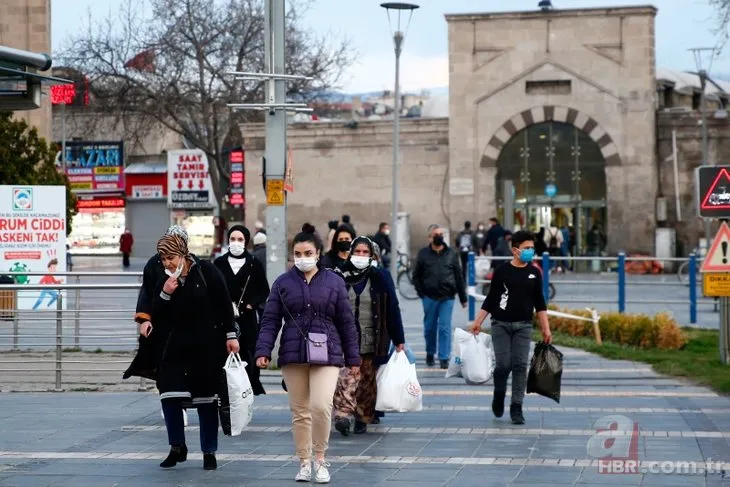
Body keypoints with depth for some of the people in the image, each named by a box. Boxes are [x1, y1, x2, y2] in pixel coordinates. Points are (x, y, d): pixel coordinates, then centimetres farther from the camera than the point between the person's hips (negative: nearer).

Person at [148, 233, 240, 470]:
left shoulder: (206, 271, -6)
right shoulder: (164, 281, 4)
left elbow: (224, 304, -5)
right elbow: (157, 319, 1)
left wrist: (230, 335, -8)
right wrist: (165, 295, -14)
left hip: (208, 346, -3)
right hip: (177, 347, 3)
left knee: (207, 399, 3)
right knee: (169, 395, -6)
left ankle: (209, 452, 13)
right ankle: (177, 447, 11)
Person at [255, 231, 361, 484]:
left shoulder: (334, 282, 6)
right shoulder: (283, 283, 7)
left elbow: (346, 323, 7)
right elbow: (270, 320, 5)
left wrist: (353, 358, 6)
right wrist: (263, 351, -8)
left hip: (326, 356, -1)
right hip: (293, 355, 2)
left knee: (321, 406, -16)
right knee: (299, 411, 6)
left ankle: (320, 459, 1)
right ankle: (304, 462, 17)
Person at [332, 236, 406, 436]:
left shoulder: (380, 277, 3)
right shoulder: (341, 276, 2)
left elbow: (392, 308, 3)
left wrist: (399, 340, 1)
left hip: (371, 341, 1)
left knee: (368, 380, 6)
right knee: (346, 376, -16)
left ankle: (363, 418, 17)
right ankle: (343, 414, -25)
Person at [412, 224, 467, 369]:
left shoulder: (451, 254, 6)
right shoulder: (423, 254, 4)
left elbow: (459, 277, 8)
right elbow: (416, 275, 7)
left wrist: (463, 297, 6)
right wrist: (421, 293, -4)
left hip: (447, 297, 0)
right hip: (429, 297, 0)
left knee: (445, 328, -4)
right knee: (430, 327, 10)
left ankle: (444, 358, -1)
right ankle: (430, 353, 29)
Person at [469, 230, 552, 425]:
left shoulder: (534, 273, 7)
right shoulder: (502, 271, -1)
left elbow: (539, 303, 12)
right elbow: (490, 299, 3)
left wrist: (546, 328, 7)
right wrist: (478, 322, -3)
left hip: (523, 325, 2)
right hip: (501, 324, -2)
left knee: (520, 366, -5)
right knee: (503, 364, -6)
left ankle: (516, 408, 0)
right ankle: (499, 394, 24)